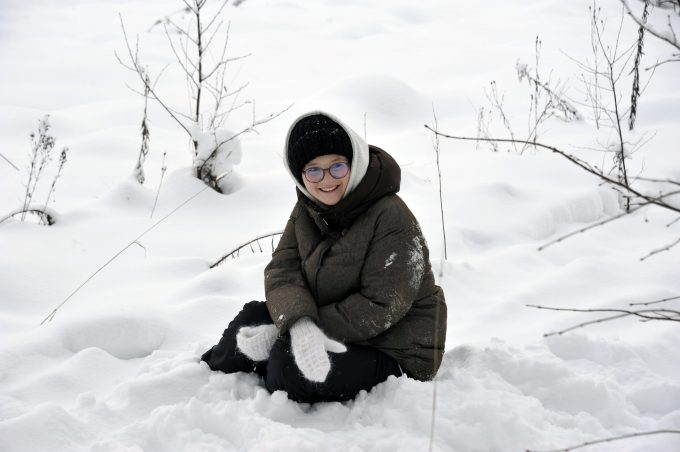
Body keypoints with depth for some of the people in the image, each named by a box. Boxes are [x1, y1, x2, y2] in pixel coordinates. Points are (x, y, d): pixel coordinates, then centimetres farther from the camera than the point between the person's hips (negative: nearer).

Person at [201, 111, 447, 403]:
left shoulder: (391, 219, -21)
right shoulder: (306, 212, 2)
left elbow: (380, 306, -24)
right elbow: (282, 270, -7)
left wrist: (281, 335, -26)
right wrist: (300, 324, -33)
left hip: (395, 354, -7)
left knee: (290, 367, -27)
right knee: (253, 318, -11)